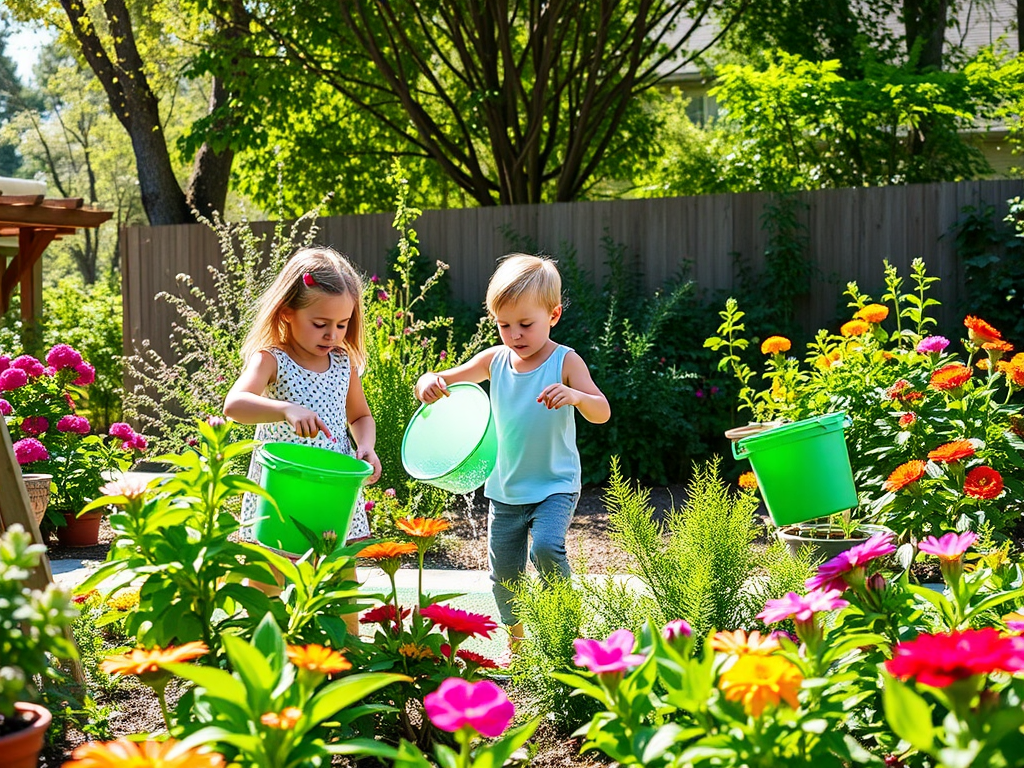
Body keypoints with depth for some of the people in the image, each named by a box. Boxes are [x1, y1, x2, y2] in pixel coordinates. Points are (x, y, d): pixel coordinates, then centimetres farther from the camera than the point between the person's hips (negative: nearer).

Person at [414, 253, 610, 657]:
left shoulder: (565, 362, -10)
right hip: (505, 488, 4)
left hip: (555, 485, -4)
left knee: (546, 547, -28)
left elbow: (602, 413, -18)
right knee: (503, 572, 9)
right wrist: (429, 383, -23)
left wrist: (576, 396, -40)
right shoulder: (495, 360, 0)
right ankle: (516, 642, 30)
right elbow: (444, 381, 2)